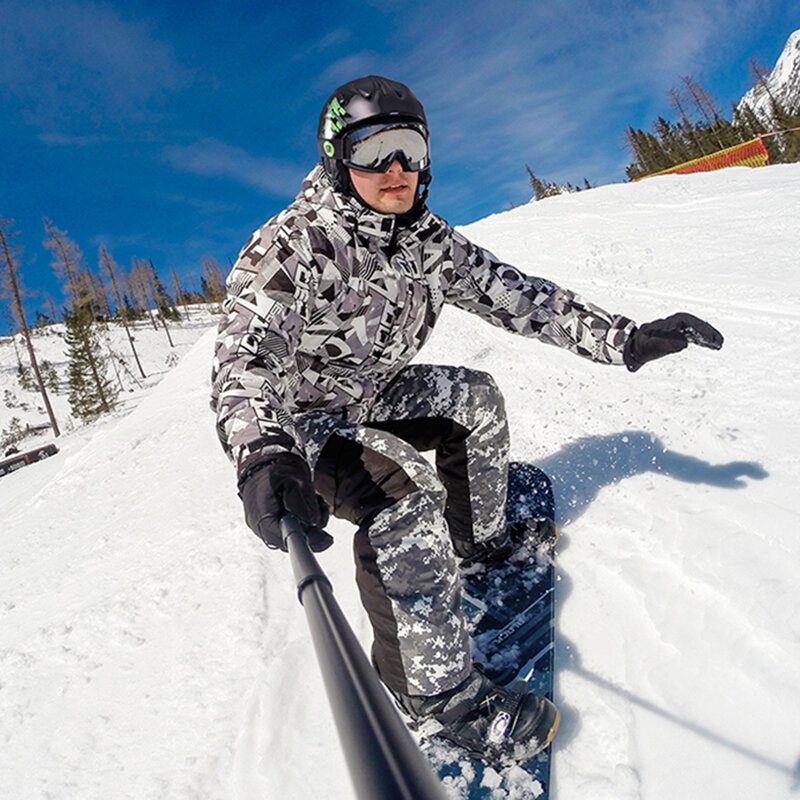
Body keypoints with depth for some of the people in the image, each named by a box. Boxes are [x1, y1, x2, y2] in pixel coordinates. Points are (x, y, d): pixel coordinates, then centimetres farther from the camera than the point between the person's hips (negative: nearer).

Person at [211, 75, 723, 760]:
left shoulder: (426, 239, -6)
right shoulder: (294, 246, -26)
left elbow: (508, 292, -5)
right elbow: (246, 355, -38)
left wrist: (623, 339, -10)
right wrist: (263, 454, -59)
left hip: (373, 395, 8)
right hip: (300, 416, -7)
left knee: (475, 398, 10)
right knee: (405, 494, -30)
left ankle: (480, 540, 30)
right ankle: (436, 687, -14)